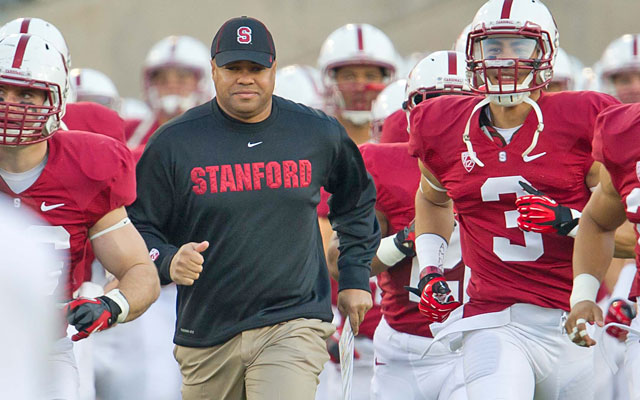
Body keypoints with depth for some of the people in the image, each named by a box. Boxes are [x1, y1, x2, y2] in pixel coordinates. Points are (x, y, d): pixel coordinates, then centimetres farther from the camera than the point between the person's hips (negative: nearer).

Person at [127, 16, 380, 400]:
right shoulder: (176, 142, -1)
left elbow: (356, 203, 22)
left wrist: (355, 277, 17)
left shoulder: (319, 134, 4)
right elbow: (139, 227, 3)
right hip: (207, 333, 2)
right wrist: (168, 261, -17)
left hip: (294, 322, -1)